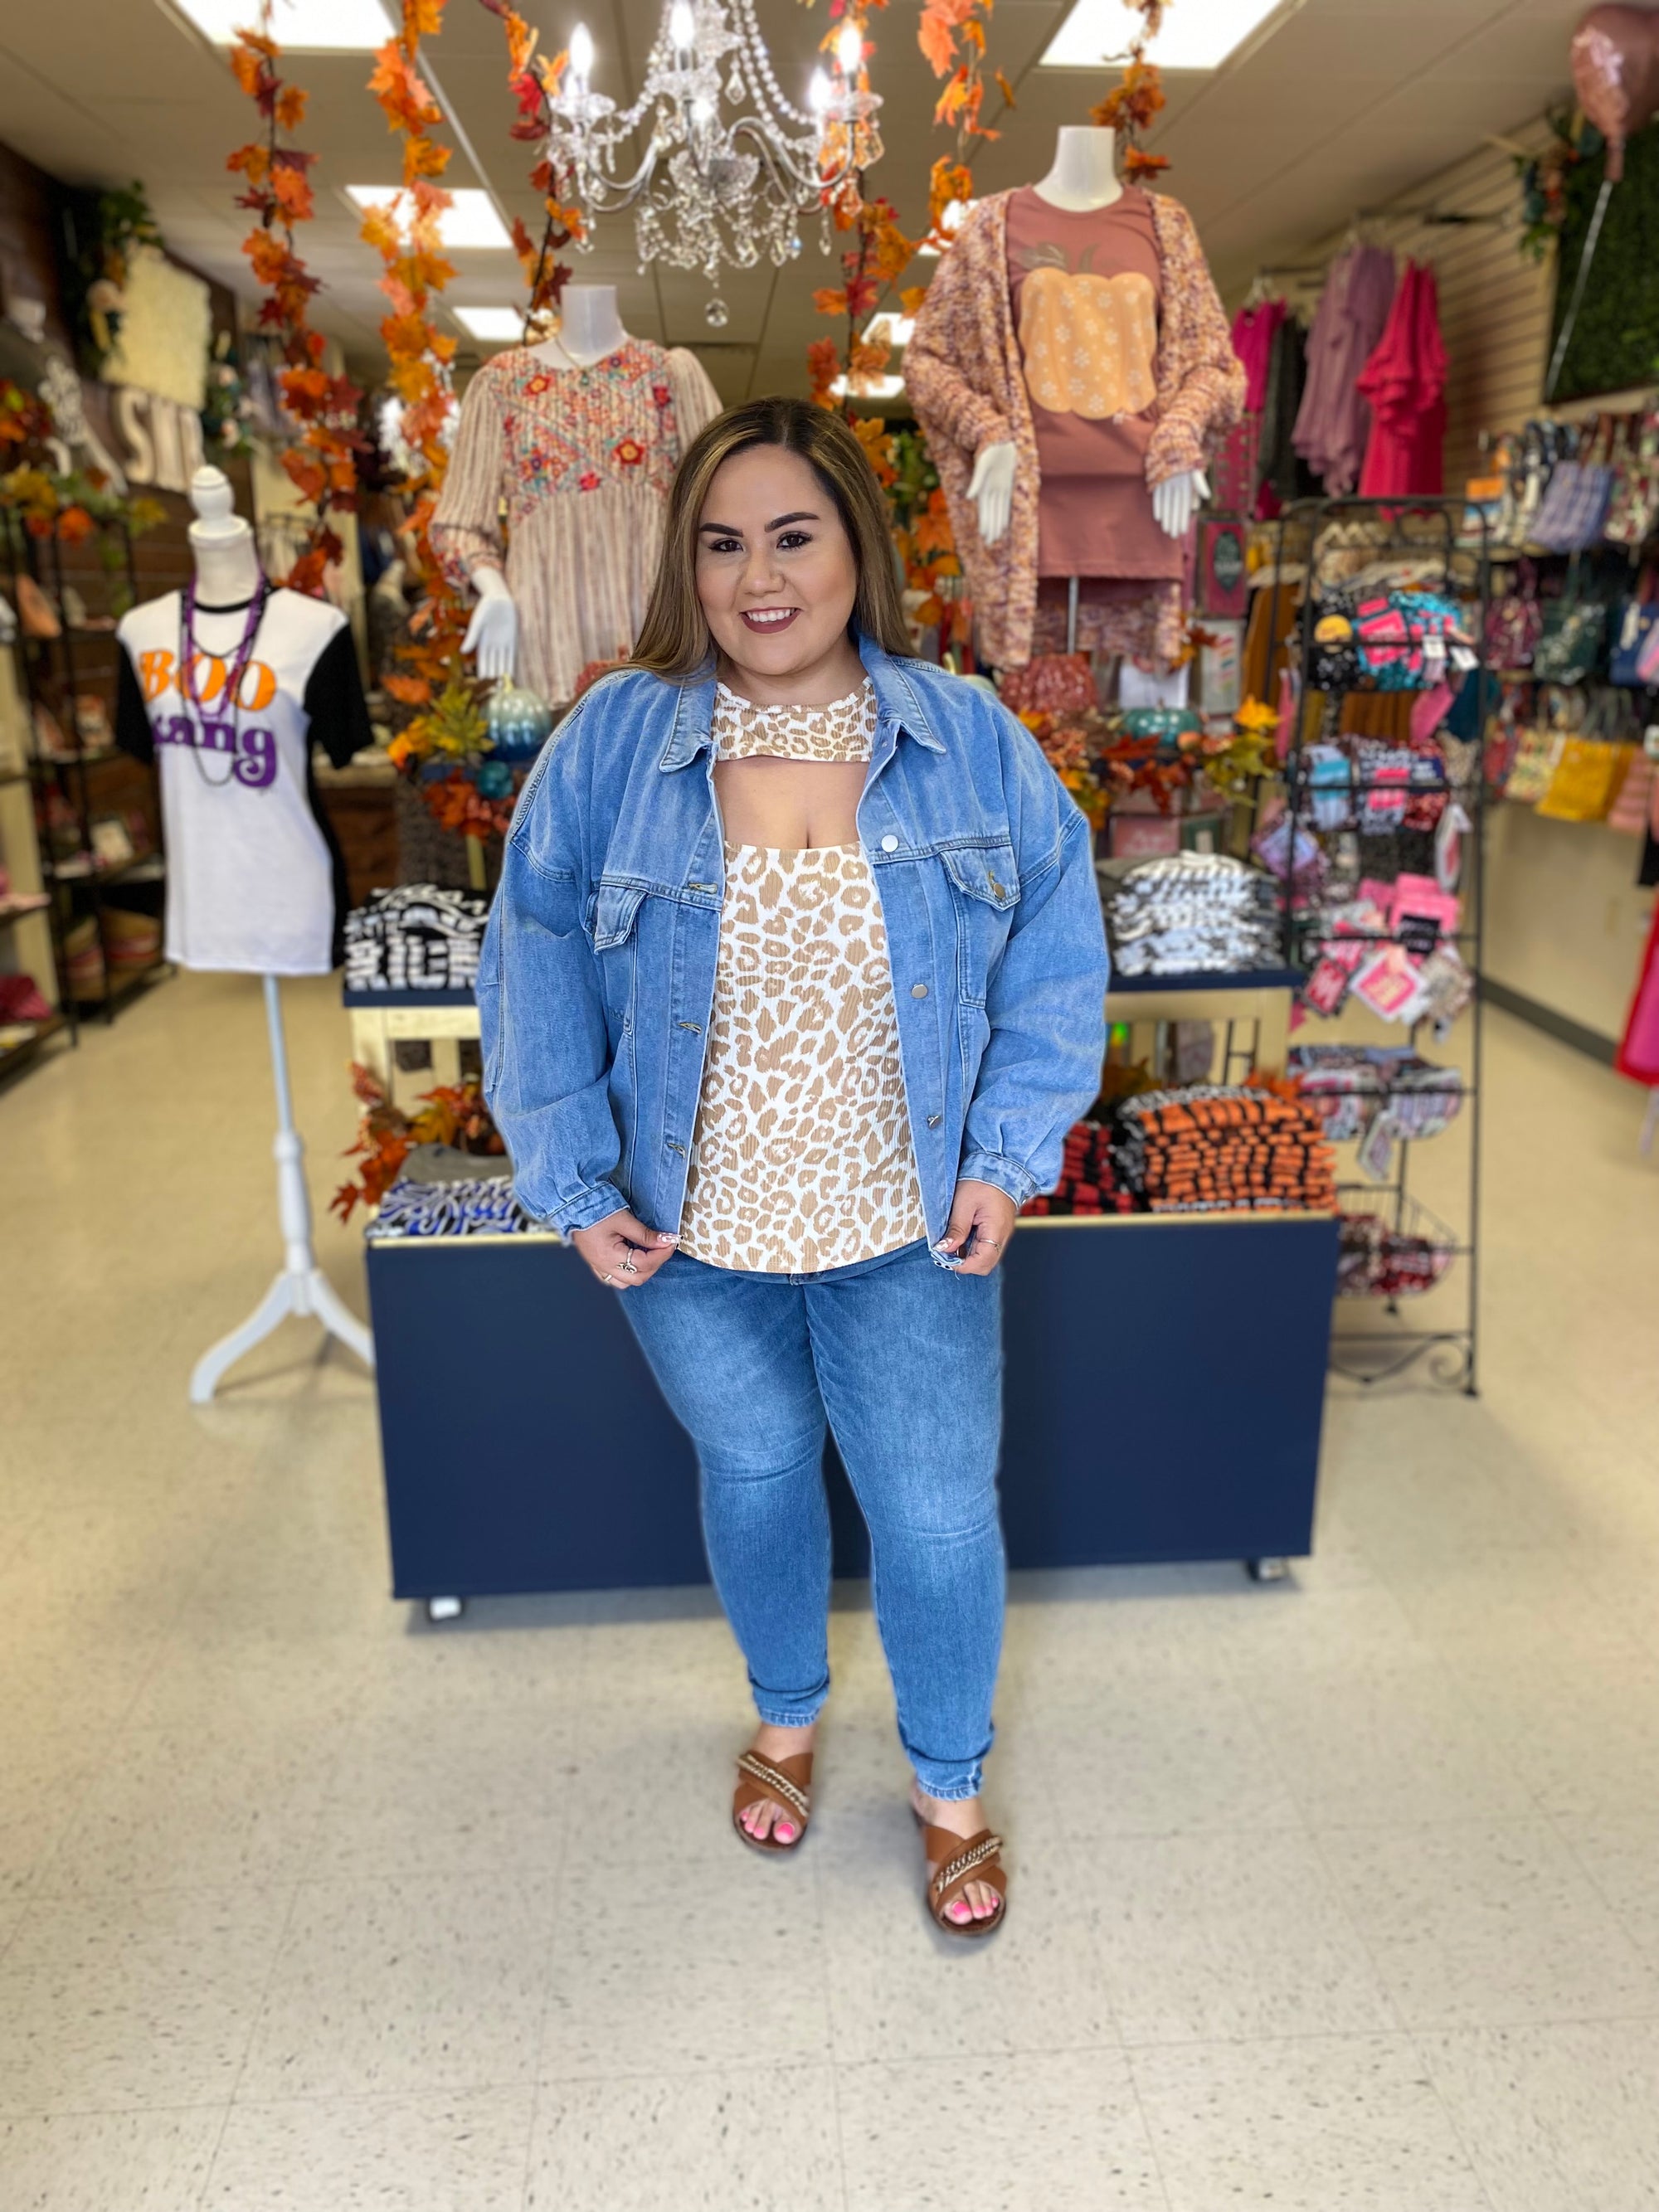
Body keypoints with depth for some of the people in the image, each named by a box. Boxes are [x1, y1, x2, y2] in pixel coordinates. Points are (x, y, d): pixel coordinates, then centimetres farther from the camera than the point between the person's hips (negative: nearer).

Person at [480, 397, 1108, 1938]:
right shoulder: (610, 744, -8)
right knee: (754, 1473, 21)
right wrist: (577, 1188, -6)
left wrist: (1008, 1158, -7)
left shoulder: (970, 741, -6)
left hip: (909, 1229, 0)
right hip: (689, 1231, 1)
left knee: (938, 1512, 8)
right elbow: (539, 974, -3)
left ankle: (950, 1787, 37)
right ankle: (786, 1716, 51)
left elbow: (1055, 955, -1)